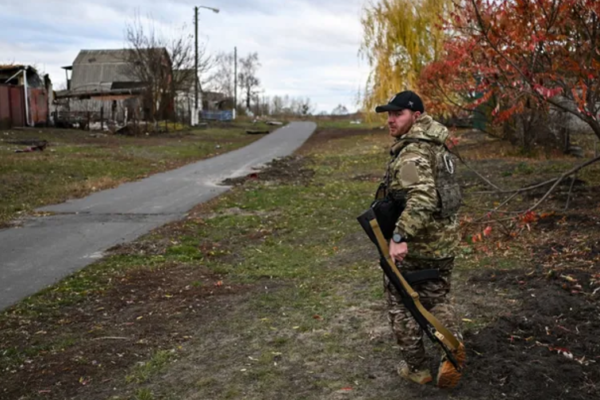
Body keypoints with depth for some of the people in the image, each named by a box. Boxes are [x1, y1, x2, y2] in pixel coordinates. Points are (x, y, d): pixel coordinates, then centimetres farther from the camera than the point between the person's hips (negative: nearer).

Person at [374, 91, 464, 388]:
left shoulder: (411, 153, -23)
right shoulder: (433, 143, 7)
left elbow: (422, 198, -37)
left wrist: (400, 236, -41)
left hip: (413, 245, -9)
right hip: (444, 240, 9)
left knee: (401, 305, 11)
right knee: (437, 299, 22)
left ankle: (417, 368, 21)